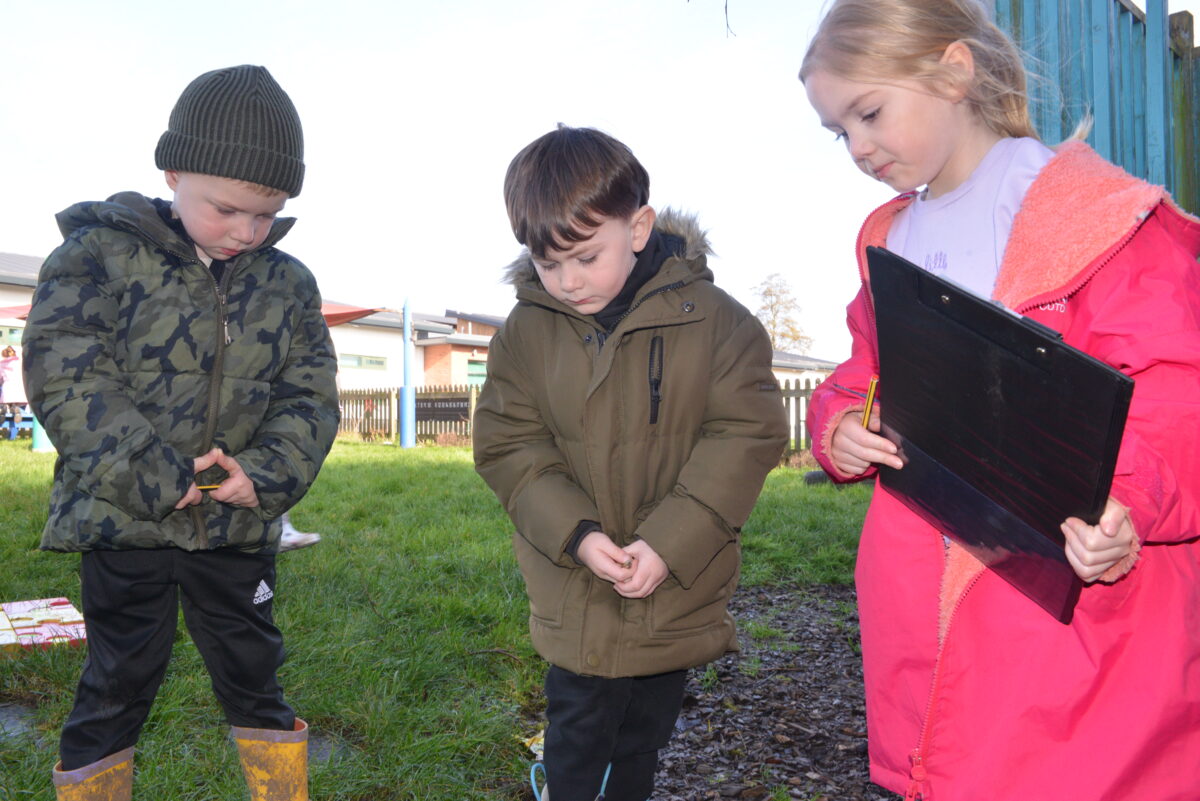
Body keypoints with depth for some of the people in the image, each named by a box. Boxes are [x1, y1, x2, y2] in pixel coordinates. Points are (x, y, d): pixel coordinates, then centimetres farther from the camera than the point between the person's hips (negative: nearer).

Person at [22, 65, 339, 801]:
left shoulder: (289, 284, 3)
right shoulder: (100, 254, -6)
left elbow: (310, 398, 0)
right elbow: (66, 377, -13)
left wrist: (267, 475, -16)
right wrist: (150, 474, -20)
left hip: (238, 526, 3)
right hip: (123, 518, -2)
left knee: (254, 672, 16)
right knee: (119, 683, 13)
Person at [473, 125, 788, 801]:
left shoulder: (712, 317, -12)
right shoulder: (526, 330, -6)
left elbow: (748, 432, -12)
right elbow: (507, 446, -5)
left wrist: (670, 542, -19)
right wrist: (575, 533, -19)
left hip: (678, 594, 0)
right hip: (575, 597, 0)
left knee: (644, 743, 22)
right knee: (576, 740, 12)